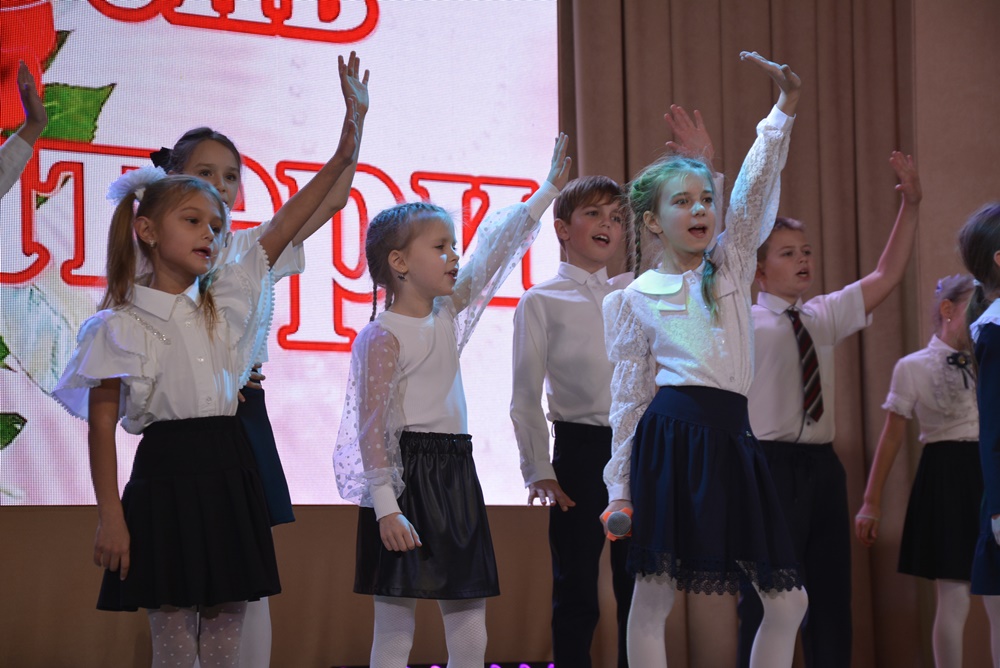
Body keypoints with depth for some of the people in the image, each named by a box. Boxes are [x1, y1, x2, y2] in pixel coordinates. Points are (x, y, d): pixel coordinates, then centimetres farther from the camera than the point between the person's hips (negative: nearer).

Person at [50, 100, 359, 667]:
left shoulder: (226, 300, 11)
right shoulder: (119, 326, -4)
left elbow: (283, 228, 5)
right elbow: (102, 425, -5)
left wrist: (341, 157, -4)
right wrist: (110, 518, -10)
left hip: (229, 471, 5)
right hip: (167, 474, -5)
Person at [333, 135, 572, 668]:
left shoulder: (448, 315, 11)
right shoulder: (382, 336, -10)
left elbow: (494, 252, 19)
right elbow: (372, 428, -14)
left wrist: (548, 191, 21)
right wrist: (386, 507, -20)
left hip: (456, 481, 8)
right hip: (409, 480, -8)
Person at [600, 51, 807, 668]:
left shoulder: (731, 266, 14)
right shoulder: (633, 299, 5)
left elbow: (755, 190, 2)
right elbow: (627, 397, 5)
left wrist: (784, 109, -8)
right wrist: (619, 489, 2)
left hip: (732, 438, 5)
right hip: (672, 434, -5)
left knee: (788, 598, 3)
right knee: (653, 598, -4)